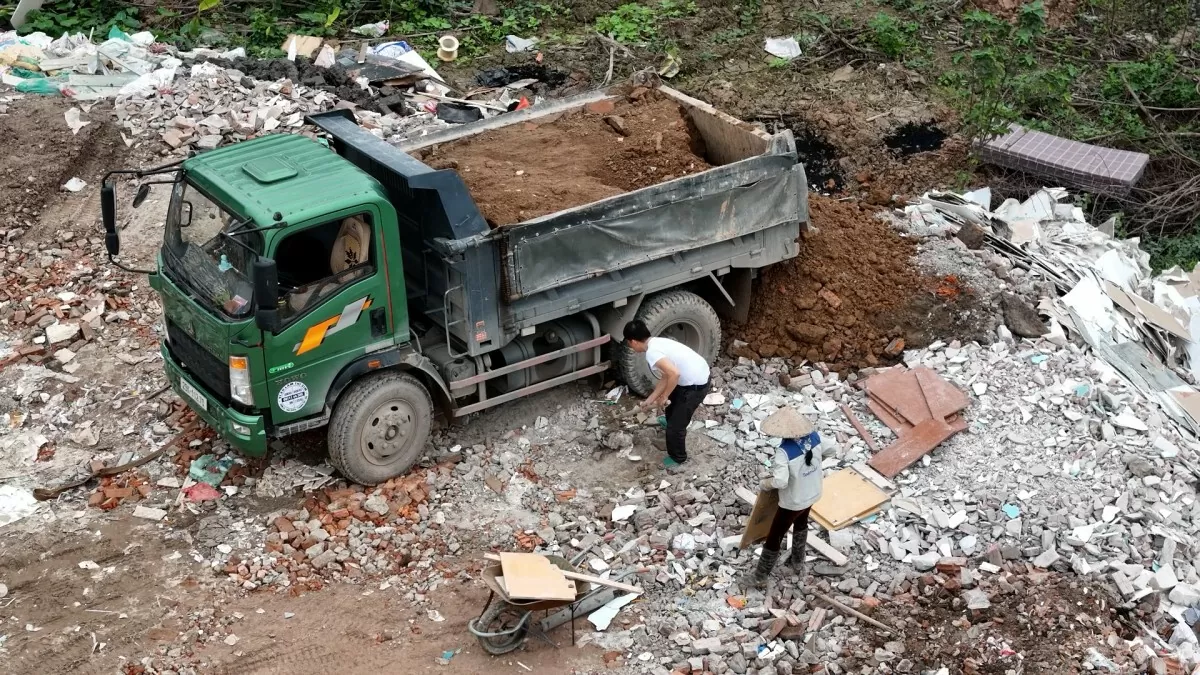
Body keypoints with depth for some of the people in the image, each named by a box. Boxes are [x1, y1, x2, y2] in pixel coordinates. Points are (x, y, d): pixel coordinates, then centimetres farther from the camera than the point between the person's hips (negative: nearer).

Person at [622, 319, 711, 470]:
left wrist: (663, 397, -18)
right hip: (698, 376, 10)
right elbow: (666, 376, 14)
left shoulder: (651, 352, -22)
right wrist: (650, 400, 18)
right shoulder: (657, 343, 8)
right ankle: (672, 422, 66)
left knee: (675, 424, 7)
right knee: (672, 402, 37)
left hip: (695, 385, -10)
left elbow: (674, 374, -34)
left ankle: (677, 458, 29)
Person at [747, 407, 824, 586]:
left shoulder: (784, 451, -35)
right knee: (801, 525, 35)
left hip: (793, 501, -6)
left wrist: (765, 483, -19)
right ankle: (798, 561, 56)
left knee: (774, 537, 14)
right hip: (812, 495, 6)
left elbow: (780, 482, -39)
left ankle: (760, 576, 32)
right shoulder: (814, 437, -16)